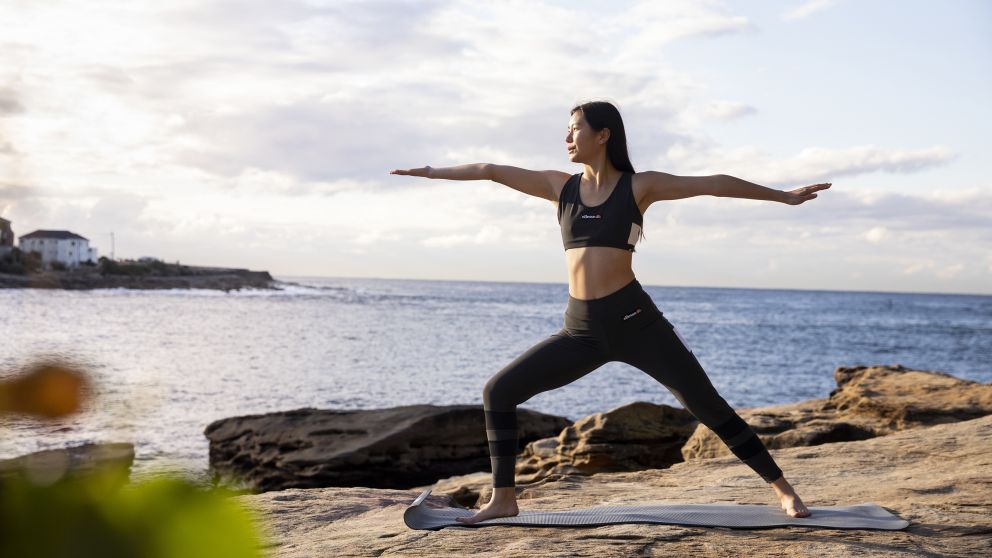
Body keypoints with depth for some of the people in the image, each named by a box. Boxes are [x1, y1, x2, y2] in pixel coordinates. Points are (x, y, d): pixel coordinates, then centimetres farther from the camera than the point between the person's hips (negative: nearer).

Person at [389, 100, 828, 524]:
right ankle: (503, 500, 8)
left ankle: (783, 489, 11)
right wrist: (432, 172, 21)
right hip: (582, 330, 4)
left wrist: (783, 195, 4)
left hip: (634, 321, -4)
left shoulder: (638, 185, 0)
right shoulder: (562, 187, 11)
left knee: (708, 406, -3)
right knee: (497, 392, -2)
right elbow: (493, 171, 15)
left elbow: (713, 184, 2)